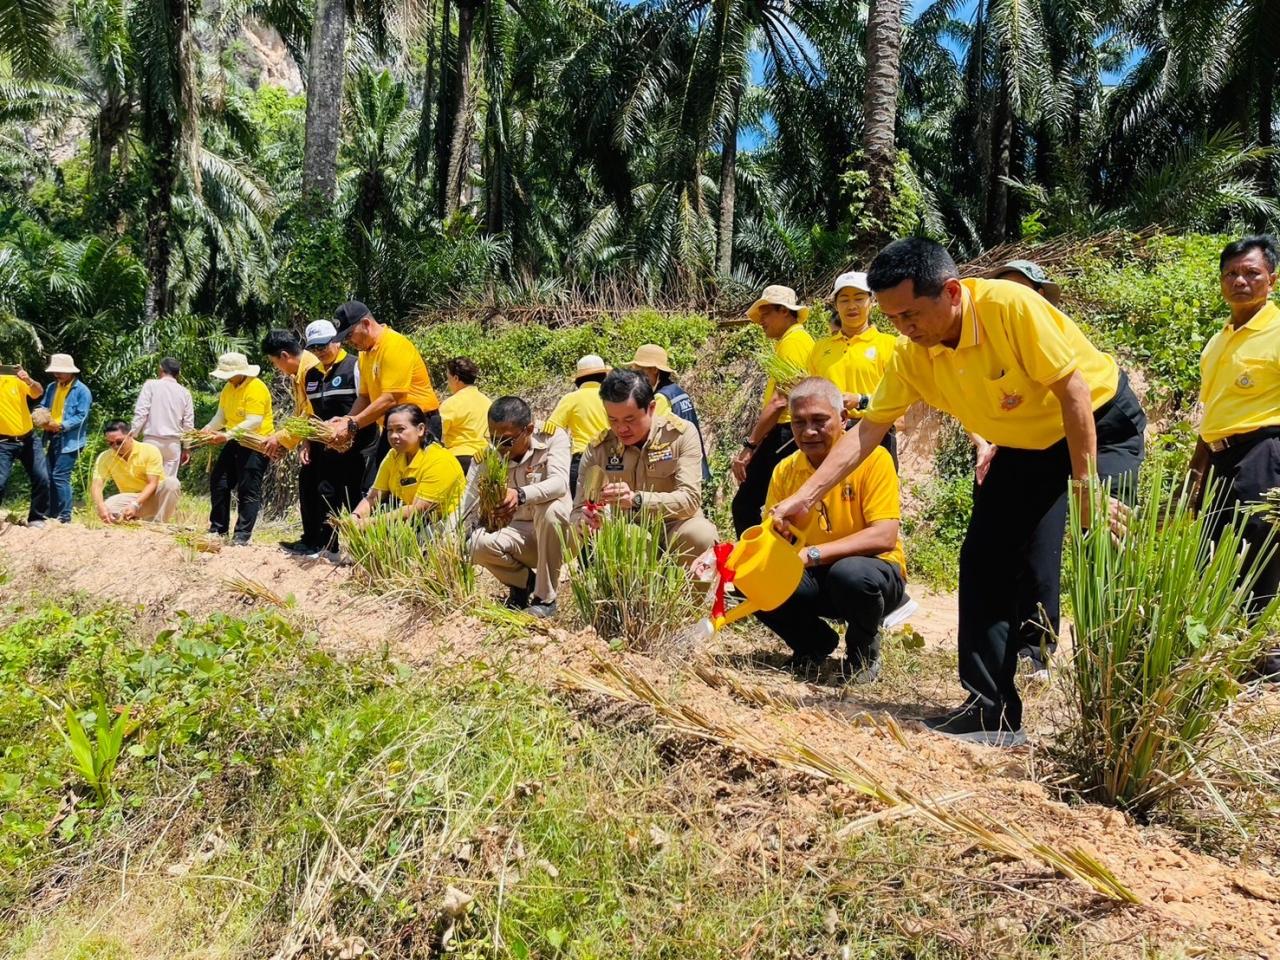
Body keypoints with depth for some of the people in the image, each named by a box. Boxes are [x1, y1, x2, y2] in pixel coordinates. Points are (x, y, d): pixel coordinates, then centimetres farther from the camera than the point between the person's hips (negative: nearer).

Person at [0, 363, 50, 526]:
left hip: (28, 439, 3)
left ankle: (35, 518, 15)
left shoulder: (15, 380, 1)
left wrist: (30, 381, -26)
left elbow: (38, 393, -4)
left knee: (42, 478, 1)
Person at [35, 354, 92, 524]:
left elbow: (81, 417, -14)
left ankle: (65, 516, -4)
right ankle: (49, 512, 19)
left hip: (69, 440, -8)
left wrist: (61, 425, -24)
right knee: (47, 476, 9)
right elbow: (42, 406, 18)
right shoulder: (52, 387, 14)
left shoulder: (82, 390, -8)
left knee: (60, 476, -11)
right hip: (51, 438, 8)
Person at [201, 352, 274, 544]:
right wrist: (209, 427, -11)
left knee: (248, 491, -6)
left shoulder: (255, 388, -20)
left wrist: (227, 436, -31)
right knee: (218, 483, 11)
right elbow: (221, 414, 9)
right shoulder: (228, 388, 8)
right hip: (235, 443, 9)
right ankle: (218, 529, 21)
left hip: (255, 445, -9)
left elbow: (254, 422, -26)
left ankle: (242, 535, 0)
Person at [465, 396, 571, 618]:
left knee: (549, 508, -36)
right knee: (477, 543, -27)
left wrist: (521, 495, -51)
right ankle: (525, 581, 6)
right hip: (517, 532, 3)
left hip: (556, 530, -2)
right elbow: (466, 507, -11)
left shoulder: (553, 437, -15)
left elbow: (560, 483, -32)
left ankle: (545, 598, -18)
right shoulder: (487, 455, -8)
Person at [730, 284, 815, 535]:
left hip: (782, 434, -10)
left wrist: (748, 445, -20)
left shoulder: (792, 341, -10)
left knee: (745, 505, -10)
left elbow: (780, 402, -20)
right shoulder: (803, 339, 21)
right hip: (789, 435, 10)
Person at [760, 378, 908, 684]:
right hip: (812, 579, 4)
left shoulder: (873, 459, -15)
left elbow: (884, 537, -23)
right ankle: (814, 643, 8)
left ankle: (864, 651, -3)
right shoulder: (784, 471, 0)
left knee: (850, 572, -38)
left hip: (874, 572, -4)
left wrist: (812, 553, -31)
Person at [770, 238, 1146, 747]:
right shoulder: (912, 357, -12)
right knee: (982, 561, -2)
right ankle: (991, 710, 6)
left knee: (1045, 566, -17)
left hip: (1103, 429, -6)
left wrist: (1085, 488, -25)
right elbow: (867, 430, -8)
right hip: (1026, 447, 6)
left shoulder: (1009, 305, -30)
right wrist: (805, 496, -15)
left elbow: (1074, 390, -26)